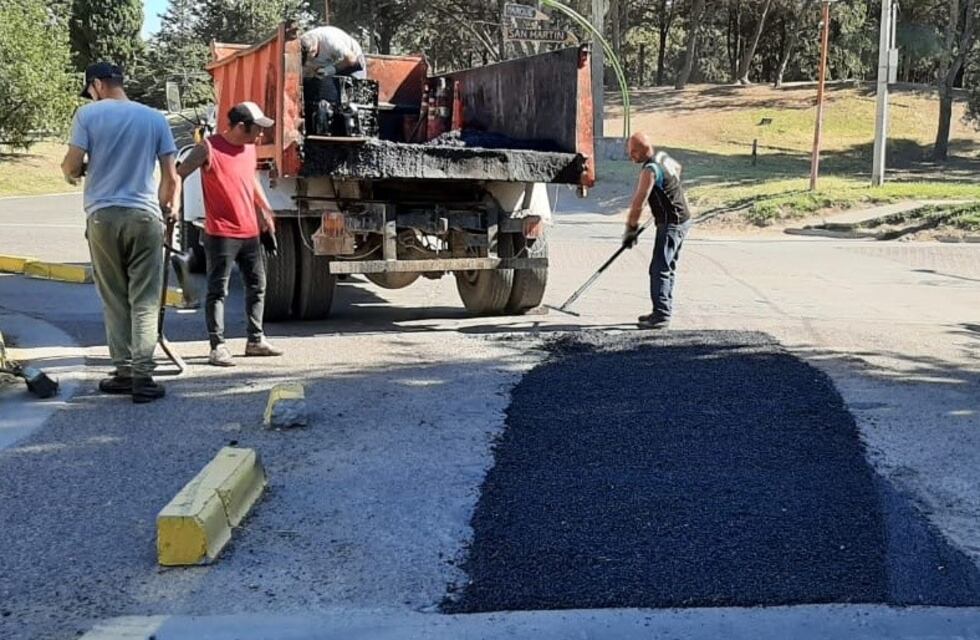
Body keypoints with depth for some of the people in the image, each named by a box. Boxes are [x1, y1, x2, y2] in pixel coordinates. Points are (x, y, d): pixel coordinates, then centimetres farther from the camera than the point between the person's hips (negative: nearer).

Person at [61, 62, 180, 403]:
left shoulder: (88, 114, 1)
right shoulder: (154, 118, 7)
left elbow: (72, 165, -3)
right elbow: (171, 175, 5)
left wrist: (69, 172, 20)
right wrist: (170, 208, 20)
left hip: (102, 215, 0)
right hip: (145, 215, 1)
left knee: (114, 299, 9)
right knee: (144, 301, 1)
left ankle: (124, 370, 11)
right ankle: (142, 375, -5)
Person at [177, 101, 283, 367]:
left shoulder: (249, 147, 10)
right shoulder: (209, 148, -12)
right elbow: (179, 174, -10)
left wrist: (265, 209, 30)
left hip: (250, 232, 8)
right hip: (221, 233, -8)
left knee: (257, 285, 14)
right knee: (218, 291, -3)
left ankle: (256, 340, 26)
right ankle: (217, 346, 1)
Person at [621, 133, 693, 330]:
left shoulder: (650, 169, -20)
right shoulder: (664, 157, 9)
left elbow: (638, 203, -22)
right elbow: (677, 168, 33)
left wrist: (630, 230, -14)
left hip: (671, 224, -10)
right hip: (682, 219, 10)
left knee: (659, 269, -12)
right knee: (668, 268, 14)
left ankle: (661, 316, -14)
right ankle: (663, 311, 21)